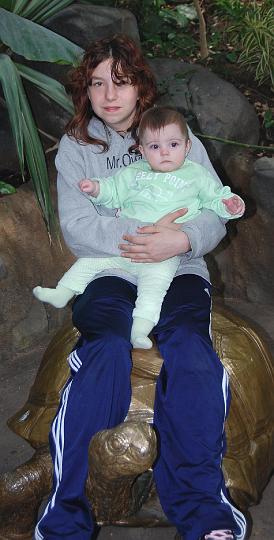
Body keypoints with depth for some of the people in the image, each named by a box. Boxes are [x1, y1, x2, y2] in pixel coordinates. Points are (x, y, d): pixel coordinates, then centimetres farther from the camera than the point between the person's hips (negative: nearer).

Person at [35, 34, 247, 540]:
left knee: (189, 347, -29)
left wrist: (181, 240, -19)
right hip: (107, 272, 0)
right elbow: (76, 226, -3)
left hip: (178, 271, 1)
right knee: (105, 349, -30)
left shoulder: (179, 137, 12)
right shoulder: (75, 146, 10)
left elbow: (215, 214, 4)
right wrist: (142, 234, -18)